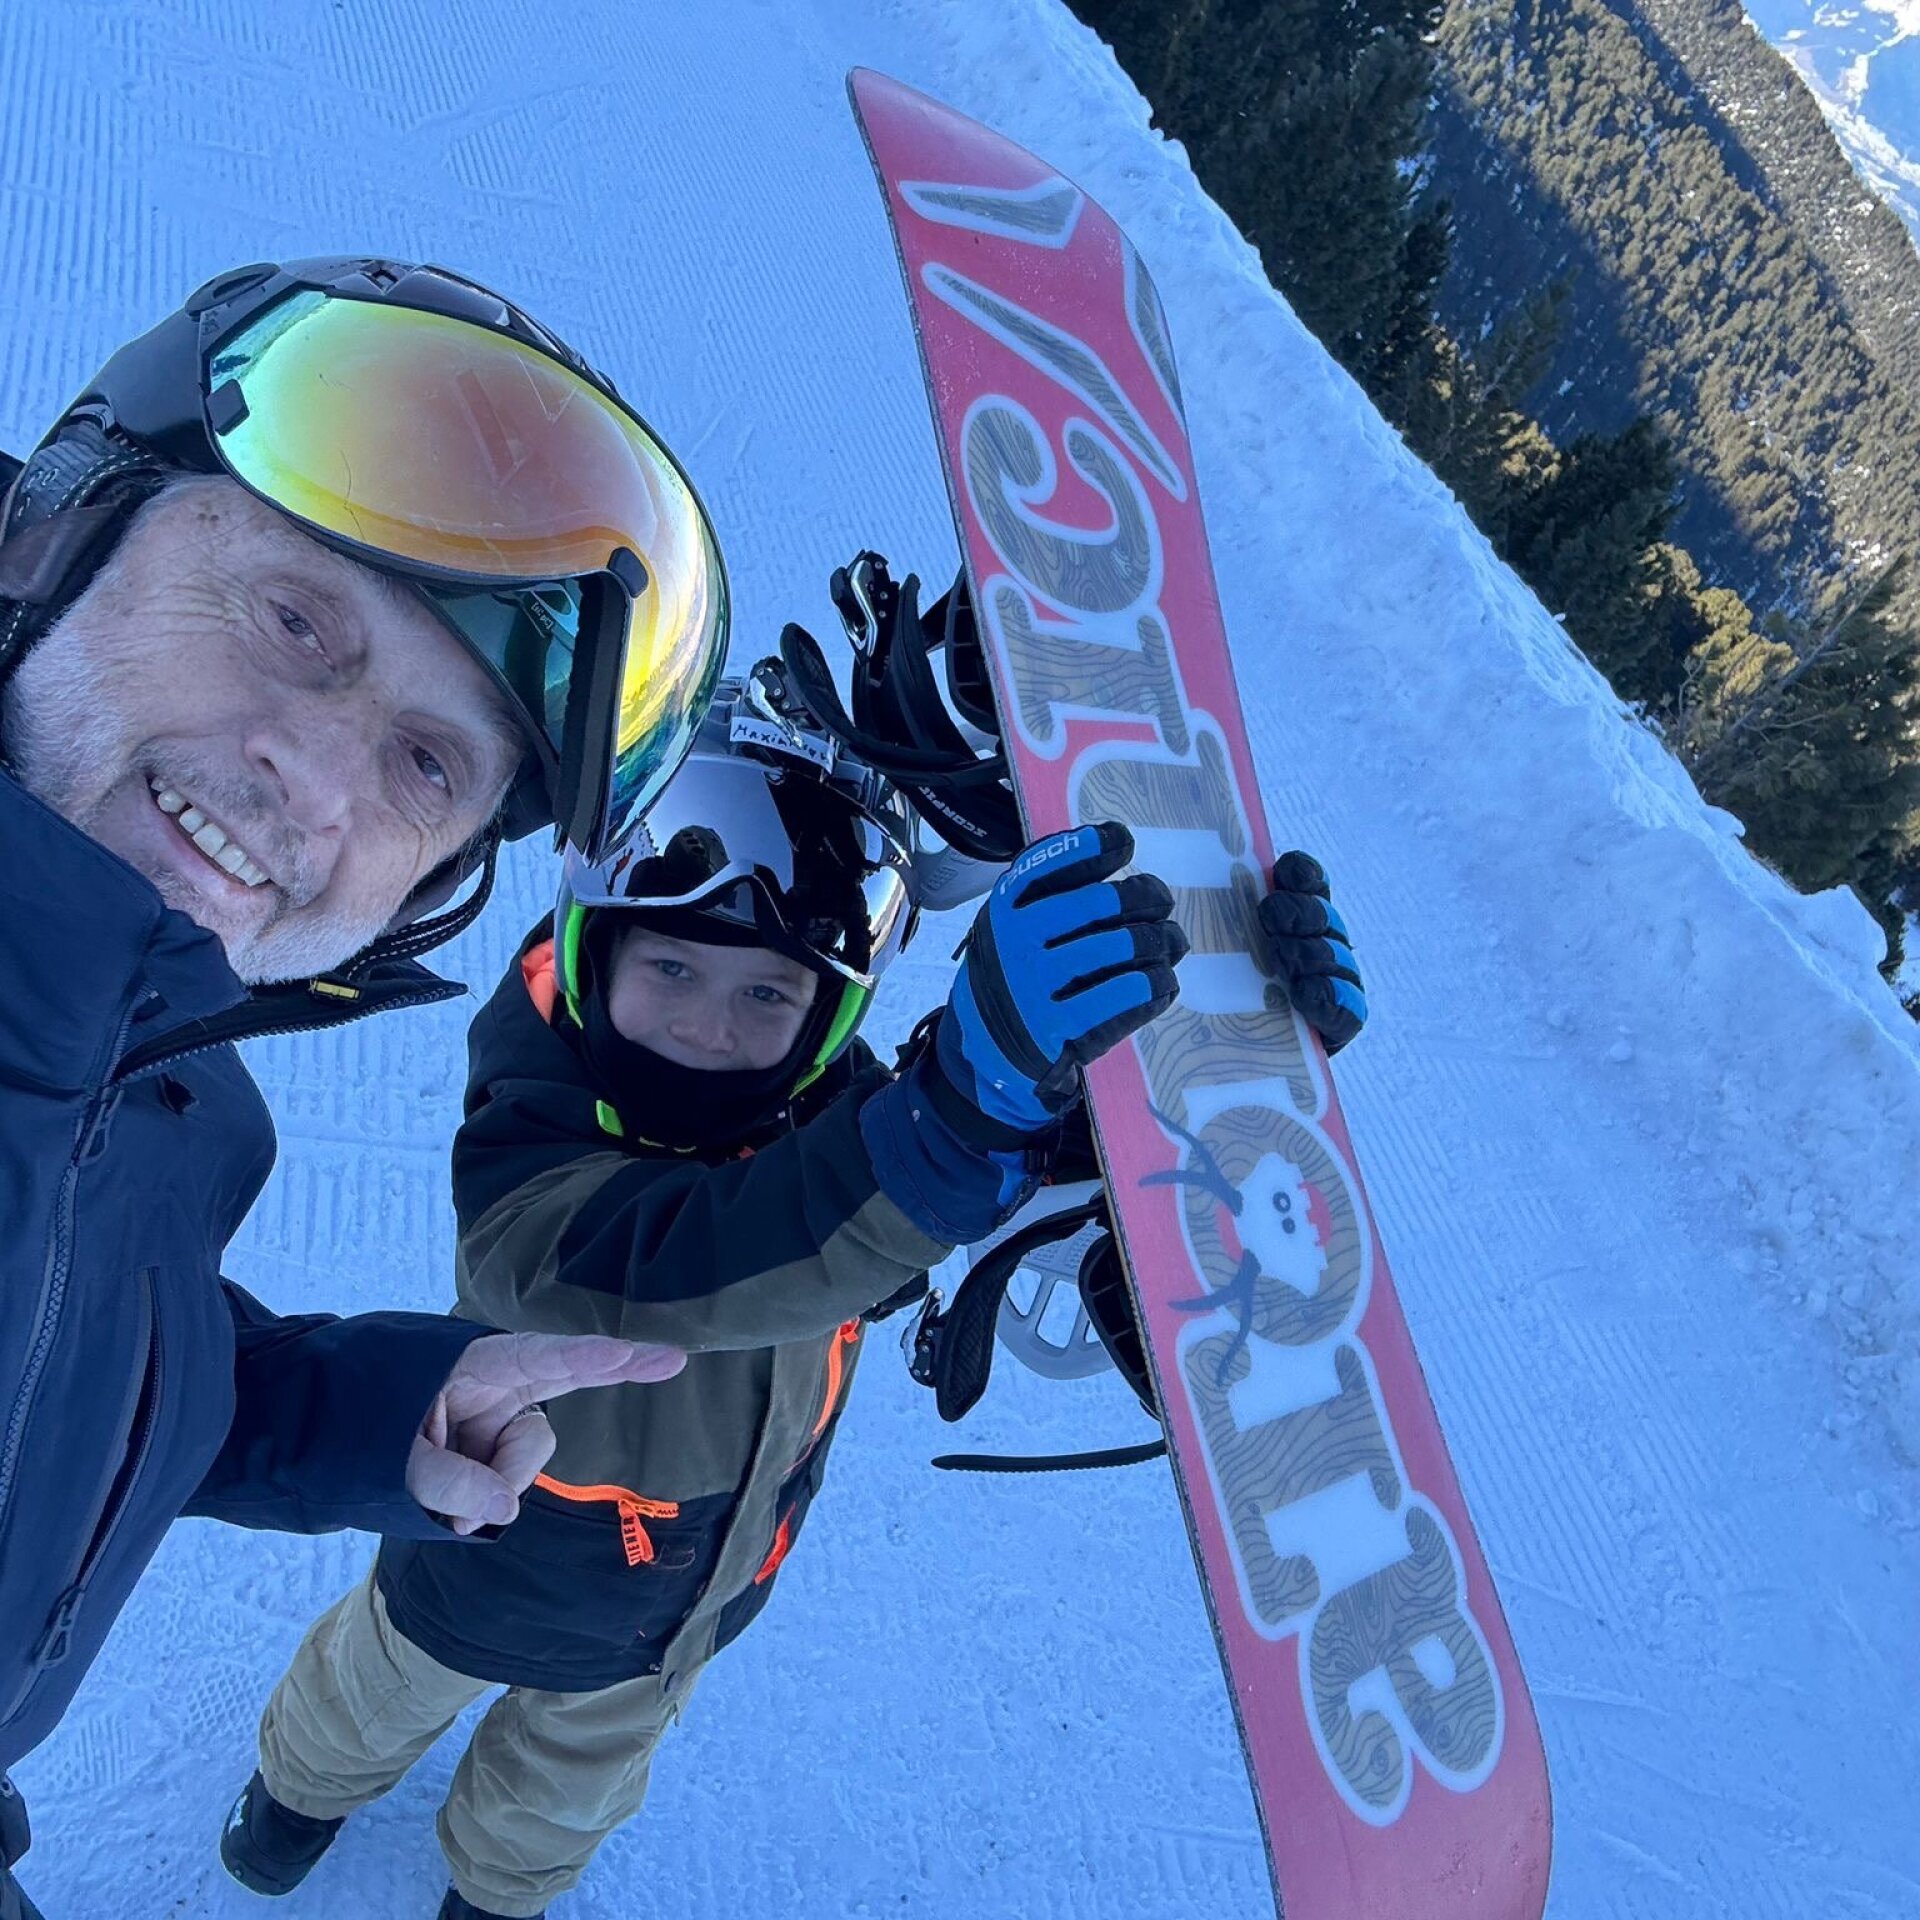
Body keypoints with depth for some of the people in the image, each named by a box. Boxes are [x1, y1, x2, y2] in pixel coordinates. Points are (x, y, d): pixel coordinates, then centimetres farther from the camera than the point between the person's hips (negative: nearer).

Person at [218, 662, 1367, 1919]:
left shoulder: (838, 1107, -26)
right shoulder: (531, 1131, -41)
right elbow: (662, 1266, -61)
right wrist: (975, 1095, -77)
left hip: (693, 1589, 4)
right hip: (500, 1567, -3)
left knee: (586, 1764, 34)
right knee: (389, 1686, 32)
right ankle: (308, 1780, 68)